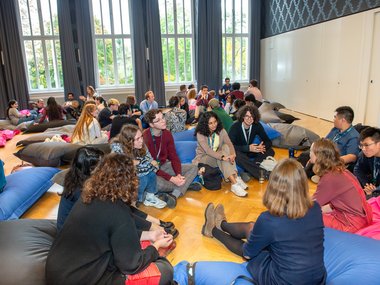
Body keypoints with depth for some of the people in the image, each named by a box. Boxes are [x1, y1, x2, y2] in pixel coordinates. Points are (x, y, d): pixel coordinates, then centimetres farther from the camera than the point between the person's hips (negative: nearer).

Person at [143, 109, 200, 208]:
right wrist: (171, 179, -29)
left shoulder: (167, 134, -3)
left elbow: (174, 157, -2)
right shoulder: (145, 137, -24)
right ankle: (186, 185, -9)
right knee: (158, 184, -39)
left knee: (194, 168, -5)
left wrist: (178, 174, -21)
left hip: (164, 165, 7)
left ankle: (174, 195, -24)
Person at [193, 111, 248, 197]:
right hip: (203, 158, -4)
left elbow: (229, 144, -18)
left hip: (217, 157, 4)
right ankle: (235, 181, -38)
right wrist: (222, 157, -44)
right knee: (223, 152, -31)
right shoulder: (200, 134, -17)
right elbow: (207, 150, -30)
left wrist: (233, 154, -40)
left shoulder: (221, 130, -5)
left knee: (226, 147, -27)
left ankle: (235, 179, -35)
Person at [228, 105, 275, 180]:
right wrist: (248, 148, -36)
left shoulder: (257, 126, -10)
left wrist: (261, 147, -29)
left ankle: (249, 170, -30)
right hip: (239, 152, -5)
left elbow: (268, 142, -6)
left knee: (270, 151, -15)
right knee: (236, 155, -39)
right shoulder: (235, 127, -20)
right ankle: (261, 173, -33)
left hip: (250, 151, 5)